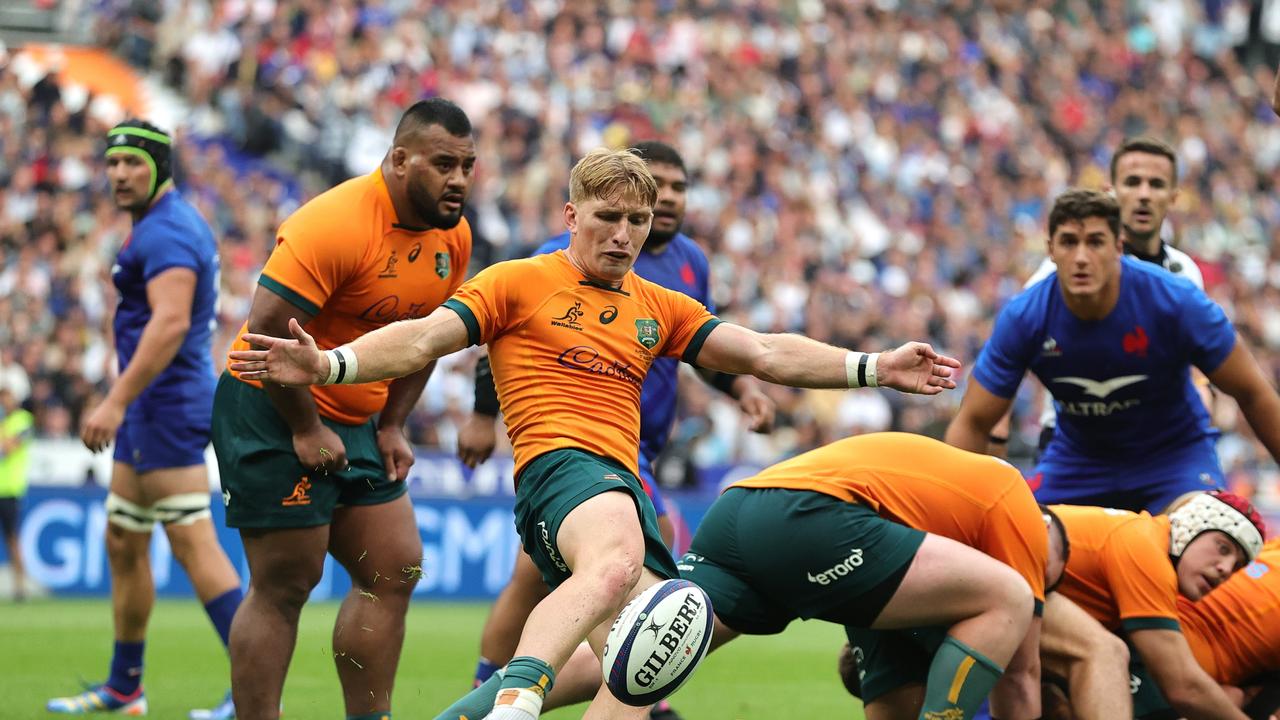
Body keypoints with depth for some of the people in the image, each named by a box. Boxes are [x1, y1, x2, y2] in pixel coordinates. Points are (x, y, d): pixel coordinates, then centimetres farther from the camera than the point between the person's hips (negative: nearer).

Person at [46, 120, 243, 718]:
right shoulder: (173, 223, 18)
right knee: (123, 545, 16)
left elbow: (170, 321, -27)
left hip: (165, 404, -11)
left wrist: (116, 402, -30)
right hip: (152, 413, 11)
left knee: (193, 544, -13)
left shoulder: (165, 232, -15)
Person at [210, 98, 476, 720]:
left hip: (355, 423, 8)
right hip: (273, 411, -8)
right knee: (284, 587, -8)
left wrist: (392, 425, 9)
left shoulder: (453, 236, 4)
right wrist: (305, 431, -19)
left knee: (394, 572, 5)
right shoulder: (335, 224, -23)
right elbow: (266, 333, -25)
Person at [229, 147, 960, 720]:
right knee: (615, 562, -40)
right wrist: (331, 364, -17)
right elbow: (423, 339, 0)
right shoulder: (521, 284, 9)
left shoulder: (659, 308, 25)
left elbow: (767, 354, 24)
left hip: (625, 488, 7)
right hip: (561, 464, -7)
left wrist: (873, 368, 15)